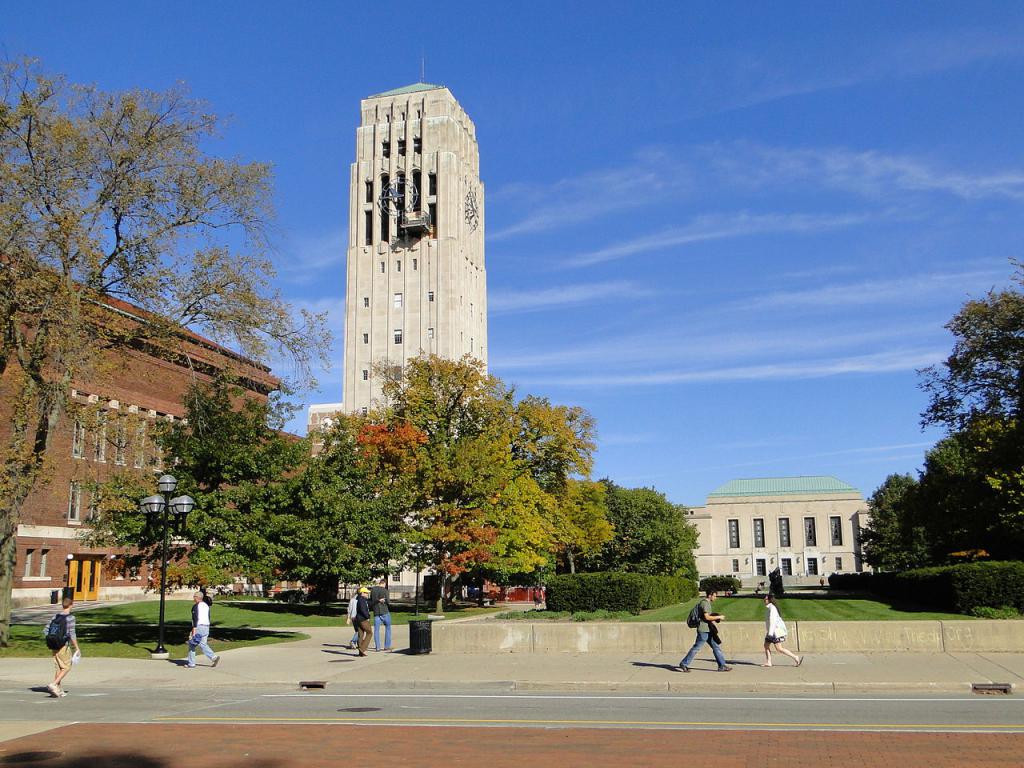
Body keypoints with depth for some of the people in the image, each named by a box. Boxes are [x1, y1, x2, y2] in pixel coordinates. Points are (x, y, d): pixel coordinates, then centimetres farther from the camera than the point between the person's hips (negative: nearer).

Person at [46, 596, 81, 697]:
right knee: (67, 667, 3)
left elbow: (47, 630, 8)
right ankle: (53, 685, -11)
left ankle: (58, 690, 15)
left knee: (58, 668, 13)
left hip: (54, 646, 6)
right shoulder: (70, 618, -11)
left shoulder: (55, 616, 6)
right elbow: (72, 634, -14)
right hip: (64, 646, -6)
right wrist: (77, 648, -8)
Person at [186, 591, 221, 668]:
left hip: (199, 627, -8)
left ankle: (191, 664, 9)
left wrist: (194, 629, -20)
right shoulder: (206, 605, 16)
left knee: (192, 644, 6)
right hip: (206, 627, 8)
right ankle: (214, 657, -7)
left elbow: (195, 618, -19)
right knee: (203, 644, 11)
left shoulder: (196, 606, -10)